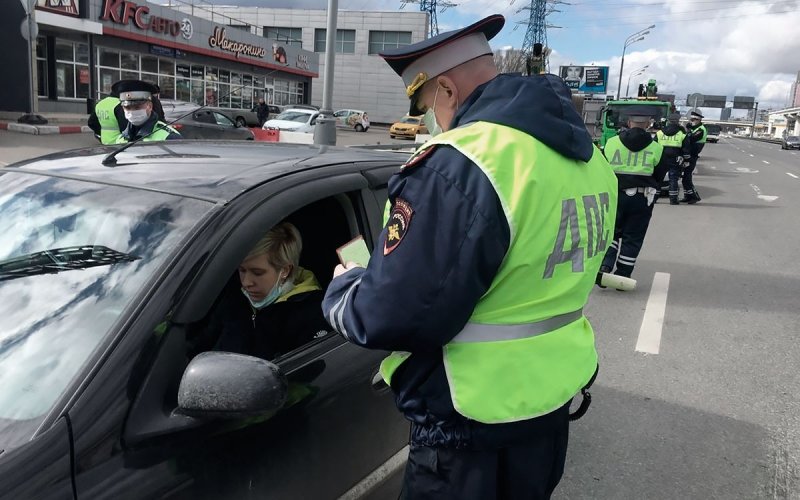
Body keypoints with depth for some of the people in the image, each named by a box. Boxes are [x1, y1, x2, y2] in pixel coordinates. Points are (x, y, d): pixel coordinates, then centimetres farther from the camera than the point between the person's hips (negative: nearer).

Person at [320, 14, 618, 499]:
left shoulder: (458, 166, -26)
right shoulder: (588, 156, 4)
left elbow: (391, 316, -27)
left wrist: (343, 286, -6)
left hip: (475, 423, -8)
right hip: (555, 392, 8)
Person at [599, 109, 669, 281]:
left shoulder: (611, 143, -2)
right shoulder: (656, 149, -3)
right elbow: (660, 177, 7)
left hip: (615, 195, 1)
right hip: (641, 199, -1)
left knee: (611, 232, 15)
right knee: (632, 238, 8)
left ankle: (604, 267, -3)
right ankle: (622, 277, 11)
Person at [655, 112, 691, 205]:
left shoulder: (660, 132, 6)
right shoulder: (682, 134, 0)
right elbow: (686, 149, 2)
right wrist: (686, 160, 9)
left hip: (661, 159, 2)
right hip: (675, 160, -2)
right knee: (673, 178, 2)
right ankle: (673, 198, 2)